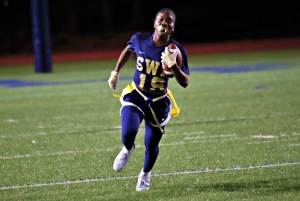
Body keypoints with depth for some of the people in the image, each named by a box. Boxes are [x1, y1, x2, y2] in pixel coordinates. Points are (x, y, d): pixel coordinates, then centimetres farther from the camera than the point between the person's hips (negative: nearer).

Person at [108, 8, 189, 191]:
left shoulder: (177, 50, -15)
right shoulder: (139, 40, -11)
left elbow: (185, 83, -17)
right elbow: (128, 51, 14)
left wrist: (173, 66, -34)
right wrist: (116, 72, 17)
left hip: (159, 103, 0)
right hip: (135, 97, 0)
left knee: (151, 144, 9)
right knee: (128, 133, -24)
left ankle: (145, 174, 43)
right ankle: (128, 149, 16)